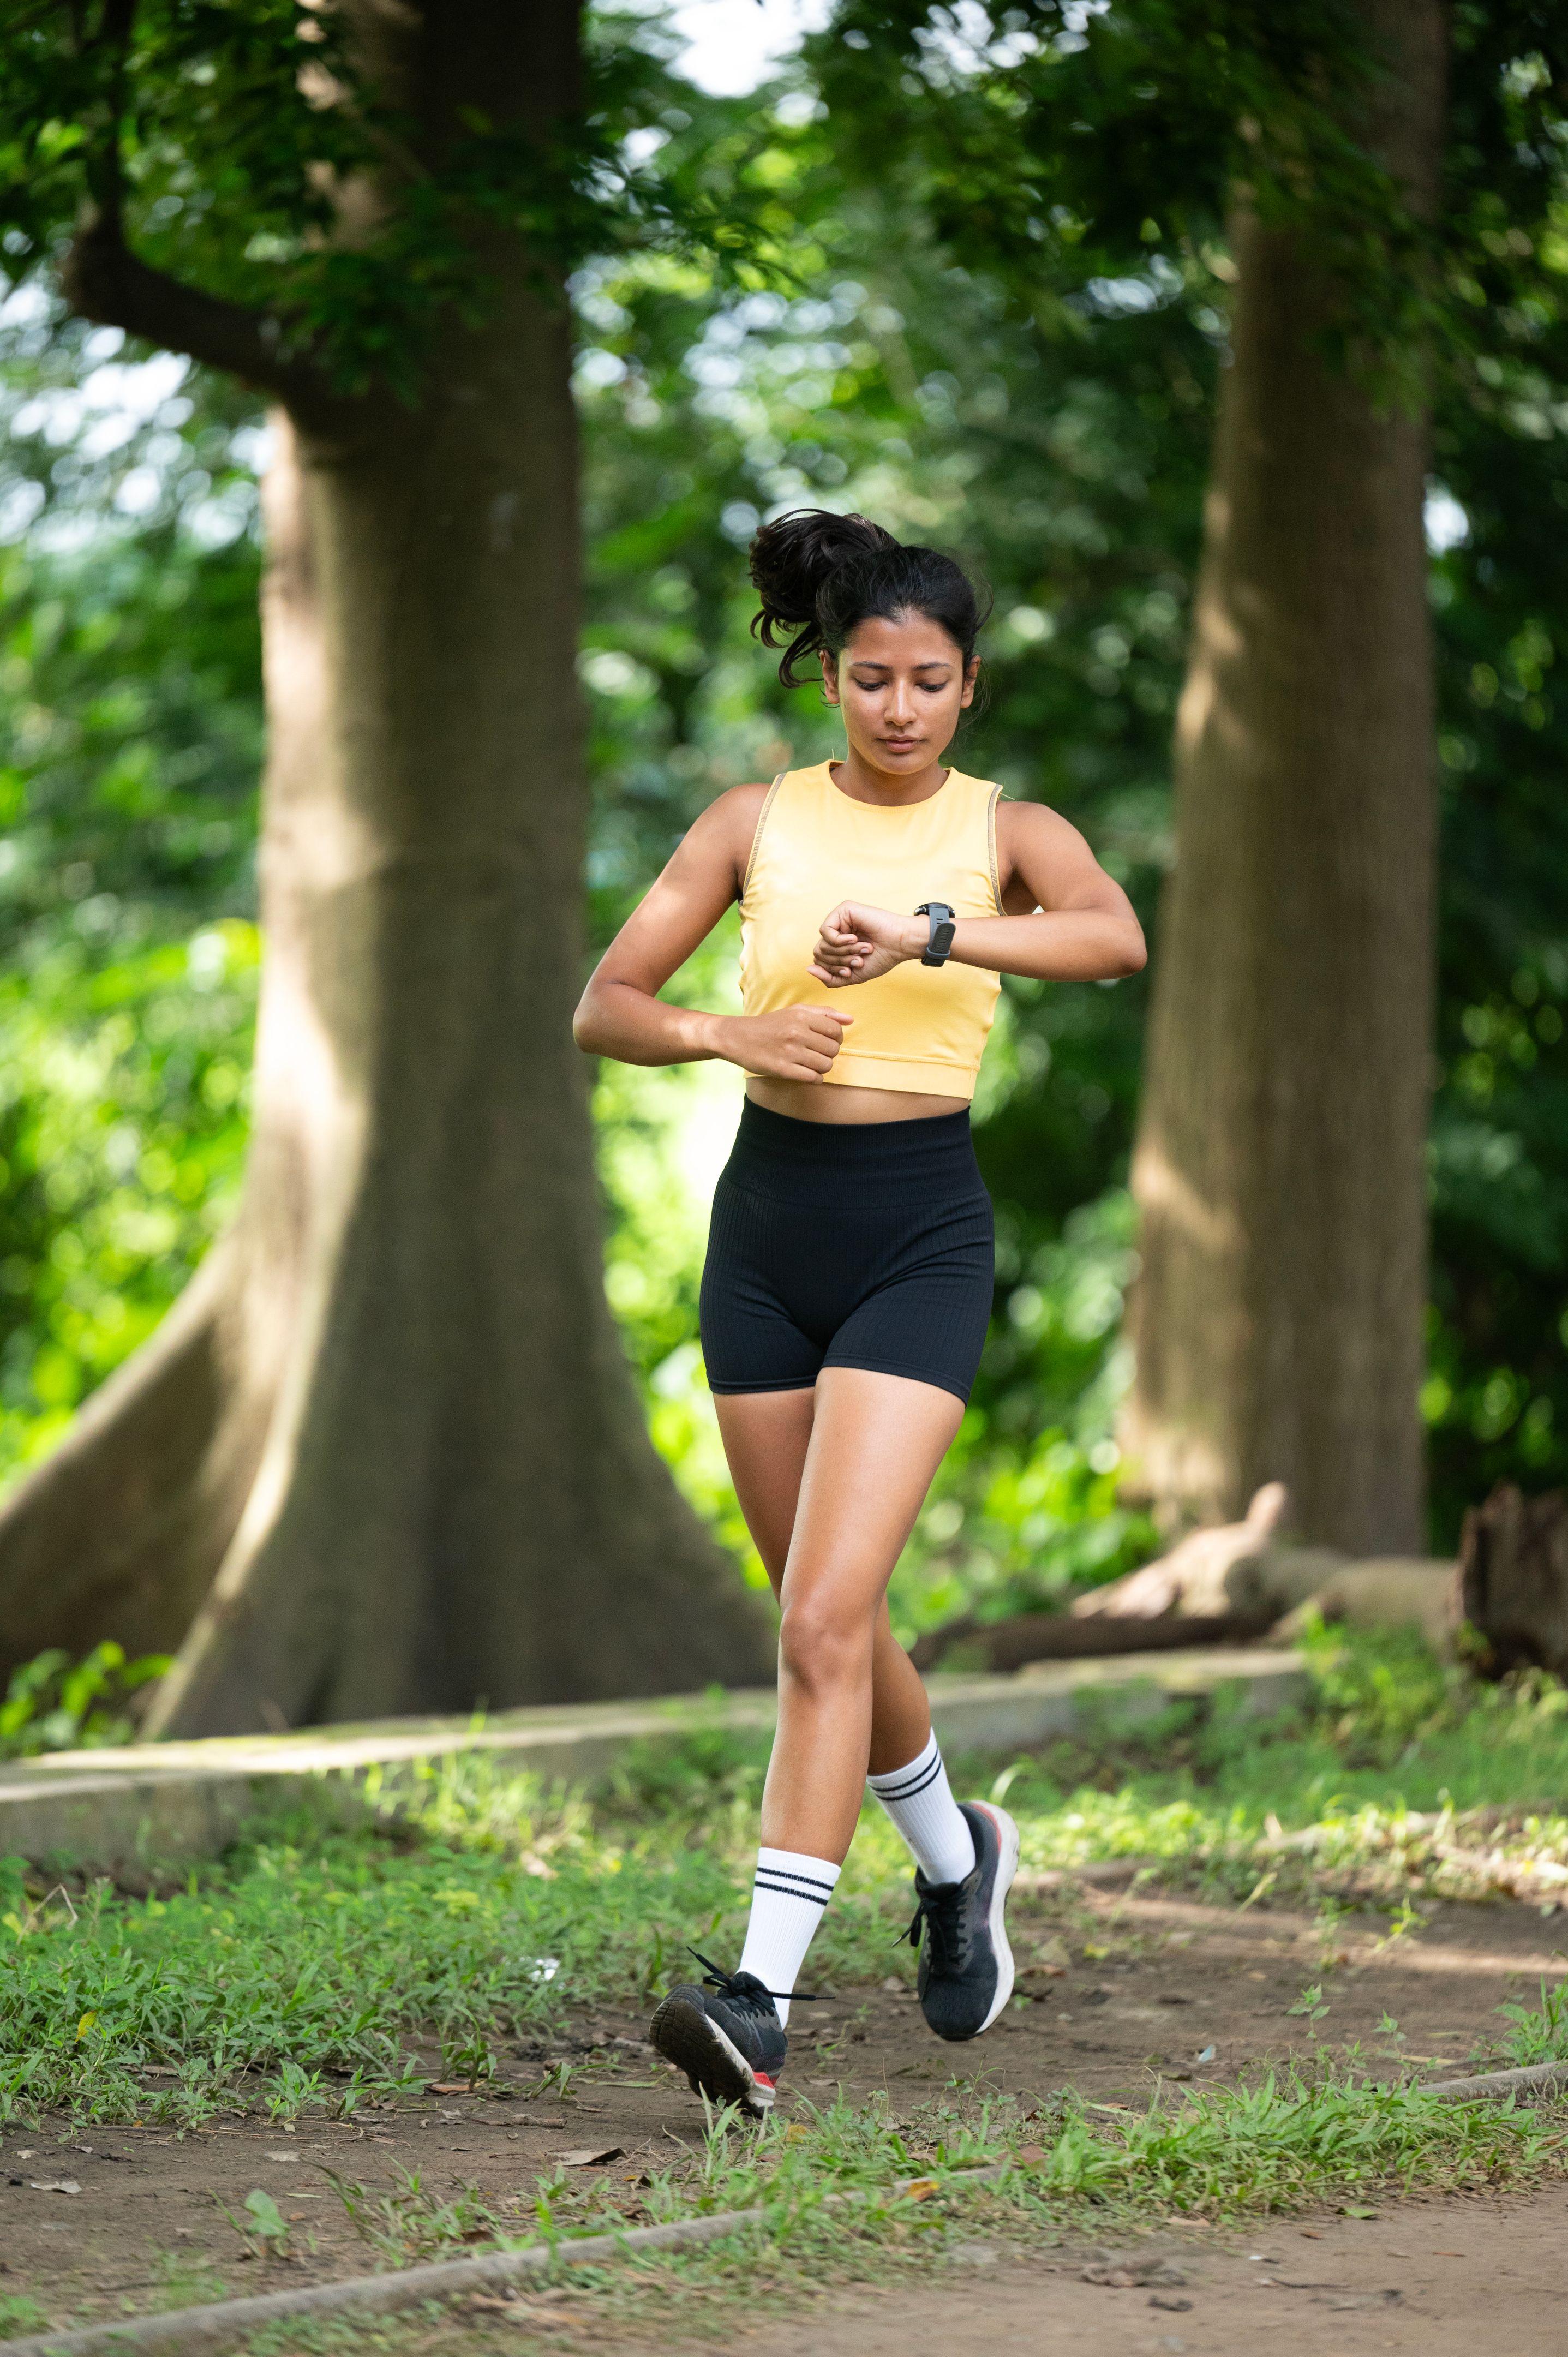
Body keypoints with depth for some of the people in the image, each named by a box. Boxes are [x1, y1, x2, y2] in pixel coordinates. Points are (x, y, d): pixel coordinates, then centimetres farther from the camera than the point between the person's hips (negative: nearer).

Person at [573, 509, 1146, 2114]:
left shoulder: (1006, 831, 1)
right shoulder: (756, 822, 6)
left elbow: (1114, 937, -21)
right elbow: (605, 1007, 2)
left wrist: (929, 932, -34)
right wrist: (724, 1034, -18)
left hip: (921, 1229, -3)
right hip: (766, 1217, 3)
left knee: (826, 1619, -16)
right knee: (829, 1619, 14)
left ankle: (762, 1998, -18)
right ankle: (954, 1856, 42)